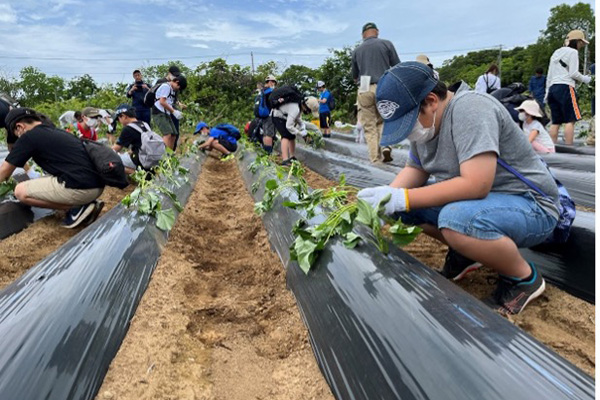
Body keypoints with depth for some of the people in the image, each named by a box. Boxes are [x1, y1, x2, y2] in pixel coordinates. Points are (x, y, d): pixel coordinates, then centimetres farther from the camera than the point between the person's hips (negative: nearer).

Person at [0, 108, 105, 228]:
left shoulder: (29, 137, 2)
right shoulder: (58, 132, 25)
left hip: (81, 188, -9)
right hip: (98, 185, 9)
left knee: (21, 191, 4)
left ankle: (77, 208, -3)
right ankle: (89, 203, 11)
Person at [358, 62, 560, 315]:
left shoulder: (469, 108, -25)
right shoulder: (426, 120, 1)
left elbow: (475, 185, -34)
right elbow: (415, 169, 5)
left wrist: (402, 198, -31)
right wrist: (387, 197, -14)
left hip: (531, 206, -8)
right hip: (474, 199, 8)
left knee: (456, 218, -37)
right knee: (401, 204, -4)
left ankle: (524, 278, -8)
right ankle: (464, 253, 13)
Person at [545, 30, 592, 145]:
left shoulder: (556, 52, 23)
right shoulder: (573, 52, 1)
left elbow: (549, 75, 22)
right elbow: (573, 73, -6)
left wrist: (547, 92, 22)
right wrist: (586, 79, 10)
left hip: (553, 88, 8)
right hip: (565, 88, -7)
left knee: (556, 122, 5)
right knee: (570, 120, -9)